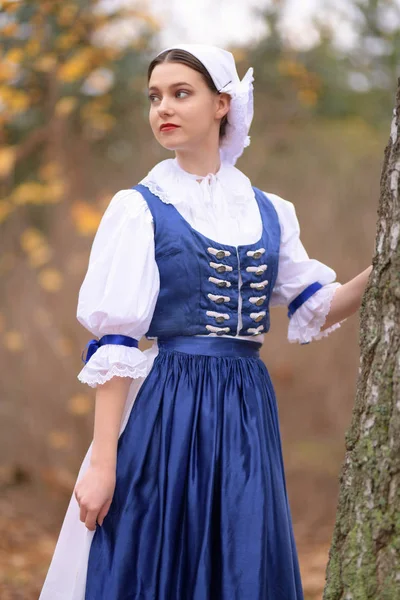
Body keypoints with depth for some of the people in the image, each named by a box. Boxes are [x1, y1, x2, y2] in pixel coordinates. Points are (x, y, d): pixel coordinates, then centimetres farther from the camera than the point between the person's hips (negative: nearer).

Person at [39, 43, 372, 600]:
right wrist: (101, 461, -14)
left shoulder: (268, 212, 11)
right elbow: (113, 346, -7)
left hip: (248, 409, 4)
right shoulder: (139, 208, -2)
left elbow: (316, 309, 11)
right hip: (166, 410, -4)